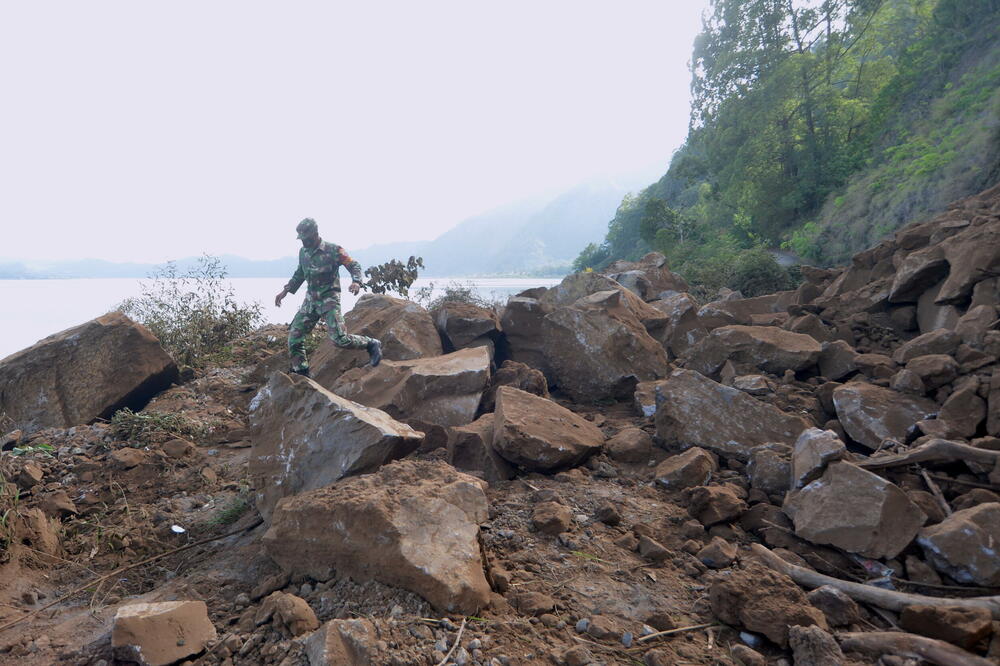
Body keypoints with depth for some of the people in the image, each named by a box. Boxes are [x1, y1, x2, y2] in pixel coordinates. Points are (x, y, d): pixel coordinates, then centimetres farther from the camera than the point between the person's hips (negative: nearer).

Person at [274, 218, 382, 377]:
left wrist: (356, 282, -28)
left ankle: (372, 345, 5)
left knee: (339, 338, -17)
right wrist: (285, 291, 20)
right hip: (310, 300, 7)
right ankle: (301, 373, 15)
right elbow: (299, 274, 24)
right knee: (294, 335, 3)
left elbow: (354, 265, -8)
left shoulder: (333, 250, -12)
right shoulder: (303, 252, 8)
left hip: (329, 299, -7)